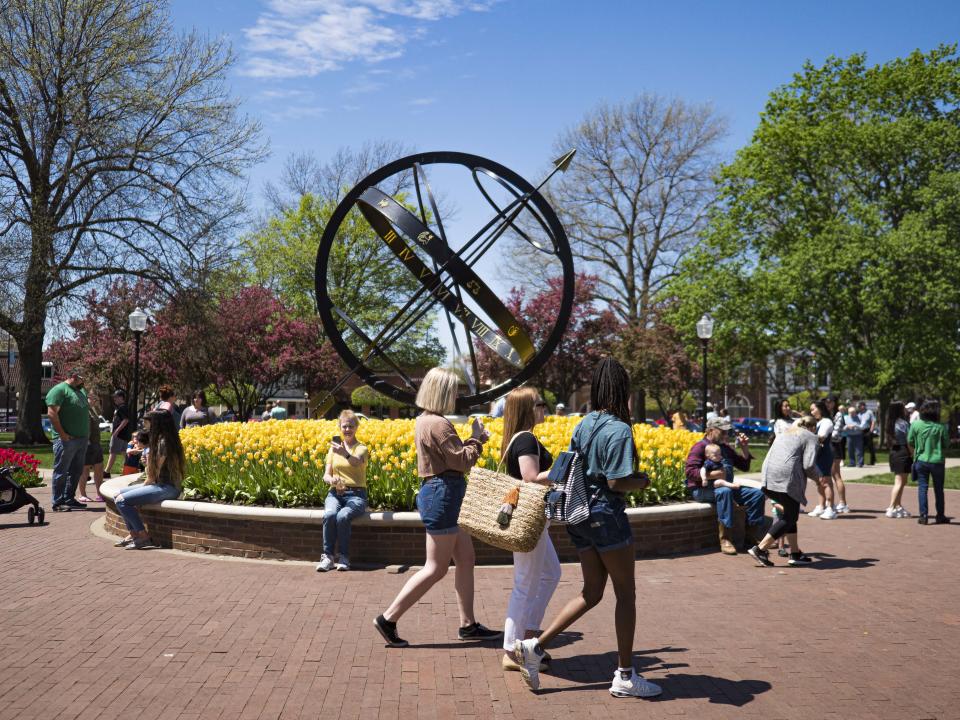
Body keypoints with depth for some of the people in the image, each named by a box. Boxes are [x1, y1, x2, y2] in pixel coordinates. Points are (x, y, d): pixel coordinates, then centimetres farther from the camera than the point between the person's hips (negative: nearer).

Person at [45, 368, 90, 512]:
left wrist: (88, 433, 17)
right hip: (67, 439, -8)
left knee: (76, 471, 12)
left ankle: (69, 499, 21)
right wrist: (62, 434, -18)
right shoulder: (59, 390, -9)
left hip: (82, 439, 8)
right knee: (61, 471, -2)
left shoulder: (81, 391, 18)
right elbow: (52, 413, -17)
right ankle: (58, 503, 2)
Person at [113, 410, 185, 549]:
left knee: (122, 500, -17)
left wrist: (144, 485, -2)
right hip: (158, 484, 11)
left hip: (166, 487, -11)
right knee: (118, 494, 12)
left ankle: (144, 536, -10)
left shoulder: (163, 442, -15)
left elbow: (156, 472, -15)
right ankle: (134, 534, 9)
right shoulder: (158, 440, 15)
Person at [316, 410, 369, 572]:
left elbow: (357, 462, -22)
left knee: (342, 516, -33)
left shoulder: (361, 448, 3)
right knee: (329, 514, -31)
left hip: (356, 494, -3)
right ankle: (327, 556, -21)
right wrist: (331, 479, -18)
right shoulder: (334, 447, 15)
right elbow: (326, 474, 8)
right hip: (336, 493, 3)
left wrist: (346, 454, -45)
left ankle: (344, 557, -17)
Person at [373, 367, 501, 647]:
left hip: (437, 492, 11)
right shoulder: (438, 424, -19)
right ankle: (388, 619, 5)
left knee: (466, 560, 15)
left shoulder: (423, 420, 13)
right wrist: (476, 438, -3)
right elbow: (462, 462, -17)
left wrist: (474, 440, 10)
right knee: (436, 568, -1)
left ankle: (468, 624, 22)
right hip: (443, 495, -11)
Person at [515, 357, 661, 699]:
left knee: (591, 593, 16)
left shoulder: (583, 425, 8)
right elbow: (617, 482, -19)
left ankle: (535, 646, 8)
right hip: (606, 515, -8)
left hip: (580, 516, 8)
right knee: (626, 594, 6)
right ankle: (625, 677, 14)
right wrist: (642, 481, -2)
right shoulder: (618, 429, -16)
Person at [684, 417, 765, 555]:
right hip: (702, 489, -7)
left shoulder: (725, 448, 19)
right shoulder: (701, 446, -4)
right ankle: (725, 540, -39)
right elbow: (689, 471, -18)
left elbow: (745, 466, 25)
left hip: (725, 486, 7)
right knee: (724, 491, -39)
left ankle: (752, 536, -1)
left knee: (757, 494, -8)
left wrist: (744, 446, 11)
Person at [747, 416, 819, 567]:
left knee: (789, 514, 18)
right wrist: (818, 476, 16)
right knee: (790, 517, 0)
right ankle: (760, 549, -8)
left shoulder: (783, 434, 30)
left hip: (768, 475, 8)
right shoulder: (811, 437, 10)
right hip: (787, 477, -8)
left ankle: (795, 553, 18)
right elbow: (809, 465, -4)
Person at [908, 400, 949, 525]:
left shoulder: (916, 425, -8)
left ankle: (923, 516, 1)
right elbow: (946, 445, -1)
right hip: (937, 461, 0)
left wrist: (915, 455, 17)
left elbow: (910, 443, 0)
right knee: (938, 489, 13)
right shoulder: (941, 427, -11)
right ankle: (940, 516, 22)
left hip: (921, 460, 0)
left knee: (922, 488, 6)